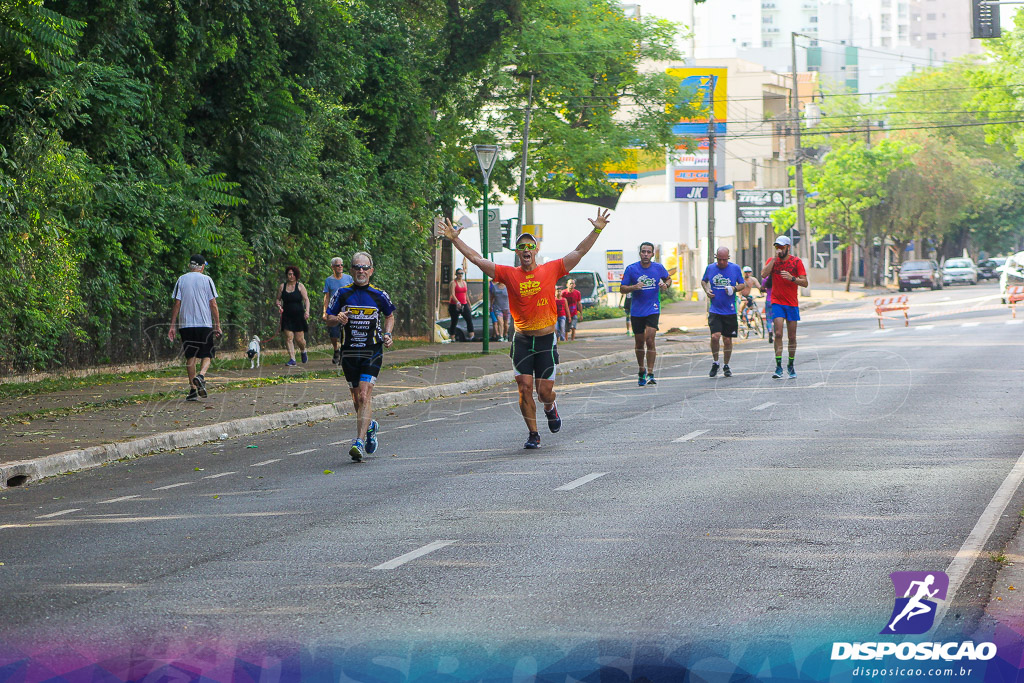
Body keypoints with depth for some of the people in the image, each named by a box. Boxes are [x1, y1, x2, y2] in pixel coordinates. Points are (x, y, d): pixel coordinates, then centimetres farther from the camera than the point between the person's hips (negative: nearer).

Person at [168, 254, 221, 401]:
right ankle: (201, 375, -22)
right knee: (207, 355, 6)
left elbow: (177, 304, 3)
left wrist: (172, 326, 5)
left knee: (190, 356, 7)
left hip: (186, 324, 2)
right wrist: (217, 325, 3)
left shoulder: (181, 280, 6)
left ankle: (193, 389, 4)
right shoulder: (207, 280, 0)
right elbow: (213, 304, -2)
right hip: (205, 323, -2)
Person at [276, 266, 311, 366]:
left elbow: (306, 299, -2)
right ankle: (292, 359, -4)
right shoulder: (282, 286, 8)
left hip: (299, 316, -2)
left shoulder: (300, 286, 2)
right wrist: (279, 306, -7)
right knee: (288, 338, -7)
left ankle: (303, 351, 29)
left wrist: (307, 311, -16)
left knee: (299, 339, -3)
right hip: (287, 316, 2)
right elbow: (278, 299, 15)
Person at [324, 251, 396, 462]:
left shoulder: (379, 295, 1)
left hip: (372, 352, -2)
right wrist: (338, 319, -15)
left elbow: (390, 316, 18)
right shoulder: (343, 293, 2)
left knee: (365, 397, -15)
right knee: (357, 398, 11)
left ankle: (360, 442, -20)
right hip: (349, 352, 2)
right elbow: (329, 319, 8)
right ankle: (370, 426, 41)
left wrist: (387, 334, 0)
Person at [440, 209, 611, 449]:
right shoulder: (509, 274, 2)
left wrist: (597, 230, -8)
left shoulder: (551, 270, 0)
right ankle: (533, 434, 9)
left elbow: (580, 252, 0)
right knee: (525, 387, -5)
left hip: (547, 340, -1)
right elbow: (475, 258, 3)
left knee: (544, 390, -1)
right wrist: (454, 239, 0)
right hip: (522, 341, 1)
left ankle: (550, 409, 36)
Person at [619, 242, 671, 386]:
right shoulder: (631, 269, -4)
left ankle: (650, 373, -15)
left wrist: (666, 285, -4)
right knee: (639, 342, 9)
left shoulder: (658, 268, 0)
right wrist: (634, 287, -21)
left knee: (650, 340, -16)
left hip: (653, 309, -1)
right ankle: (641, 371, 29)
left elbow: (668, 278, 20)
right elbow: (622, 289, -2)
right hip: (636, 311, 1)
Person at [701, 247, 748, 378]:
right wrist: (707, 290, 1)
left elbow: (743, 285, 9)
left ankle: (726, 366, 23)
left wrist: (735, 288, -12)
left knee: (727, 339, 5)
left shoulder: (735, 268, 2)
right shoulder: (710, 268, 4)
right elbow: (703, 281, 21)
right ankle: (715, 363, 5)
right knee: (715, 336, -17)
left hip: (730, 311, 0)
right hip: (714, 310, 0)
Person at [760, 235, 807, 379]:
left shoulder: (796, 262, 0)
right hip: (777, 302, 0)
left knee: (792, 337, 5)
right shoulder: (772, 261, 4)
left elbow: (805, 283, -4)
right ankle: (778, 367, -13)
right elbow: (764, 274, -15)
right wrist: (775, 258, -16)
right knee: (778, 334, -14)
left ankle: (791, 366, 21)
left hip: (792, 304, 0)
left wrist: (792, 278, -21)